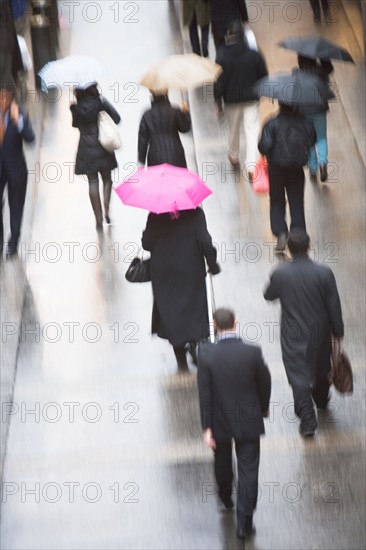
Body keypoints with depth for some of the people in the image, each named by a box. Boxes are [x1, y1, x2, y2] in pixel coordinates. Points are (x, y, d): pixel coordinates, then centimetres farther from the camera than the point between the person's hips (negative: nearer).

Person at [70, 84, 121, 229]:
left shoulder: (76, 106, -8)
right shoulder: (101, 102, -7)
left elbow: (75, 124, 3)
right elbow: (117, 119, -7)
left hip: (86, 150, 0)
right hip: (103, 147, 0)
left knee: (93, 182, 5)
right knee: (107, 178, 17)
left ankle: (99, 219, 2)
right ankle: (106, 210, -2)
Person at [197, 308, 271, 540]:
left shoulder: (206, 354, -20)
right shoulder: (253, 352, -18)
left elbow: (204, 393, -15)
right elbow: (264, 383, -5)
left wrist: (207, 427, -8)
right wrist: (264, 407, 16)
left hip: (220, 419, 1)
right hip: (248, 419, -1)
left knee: (222, 460, 27)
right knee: (248, 469, 7)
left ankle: (225, 495, 52)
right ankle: (244, 522, 8)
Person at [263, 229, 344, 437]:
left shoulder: (280, 274, -19)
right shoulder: (324, 273, -19)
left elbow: (269, 296, 2)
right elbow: (334, 307, -12)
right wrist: (338, 332, 2)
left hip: (293, 337, -2)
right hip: (320, 332, 2)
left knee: (298, 376, 6)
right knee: (321, 367, 26)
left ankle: (308, 420, 2)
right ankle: (321, 398, 52)